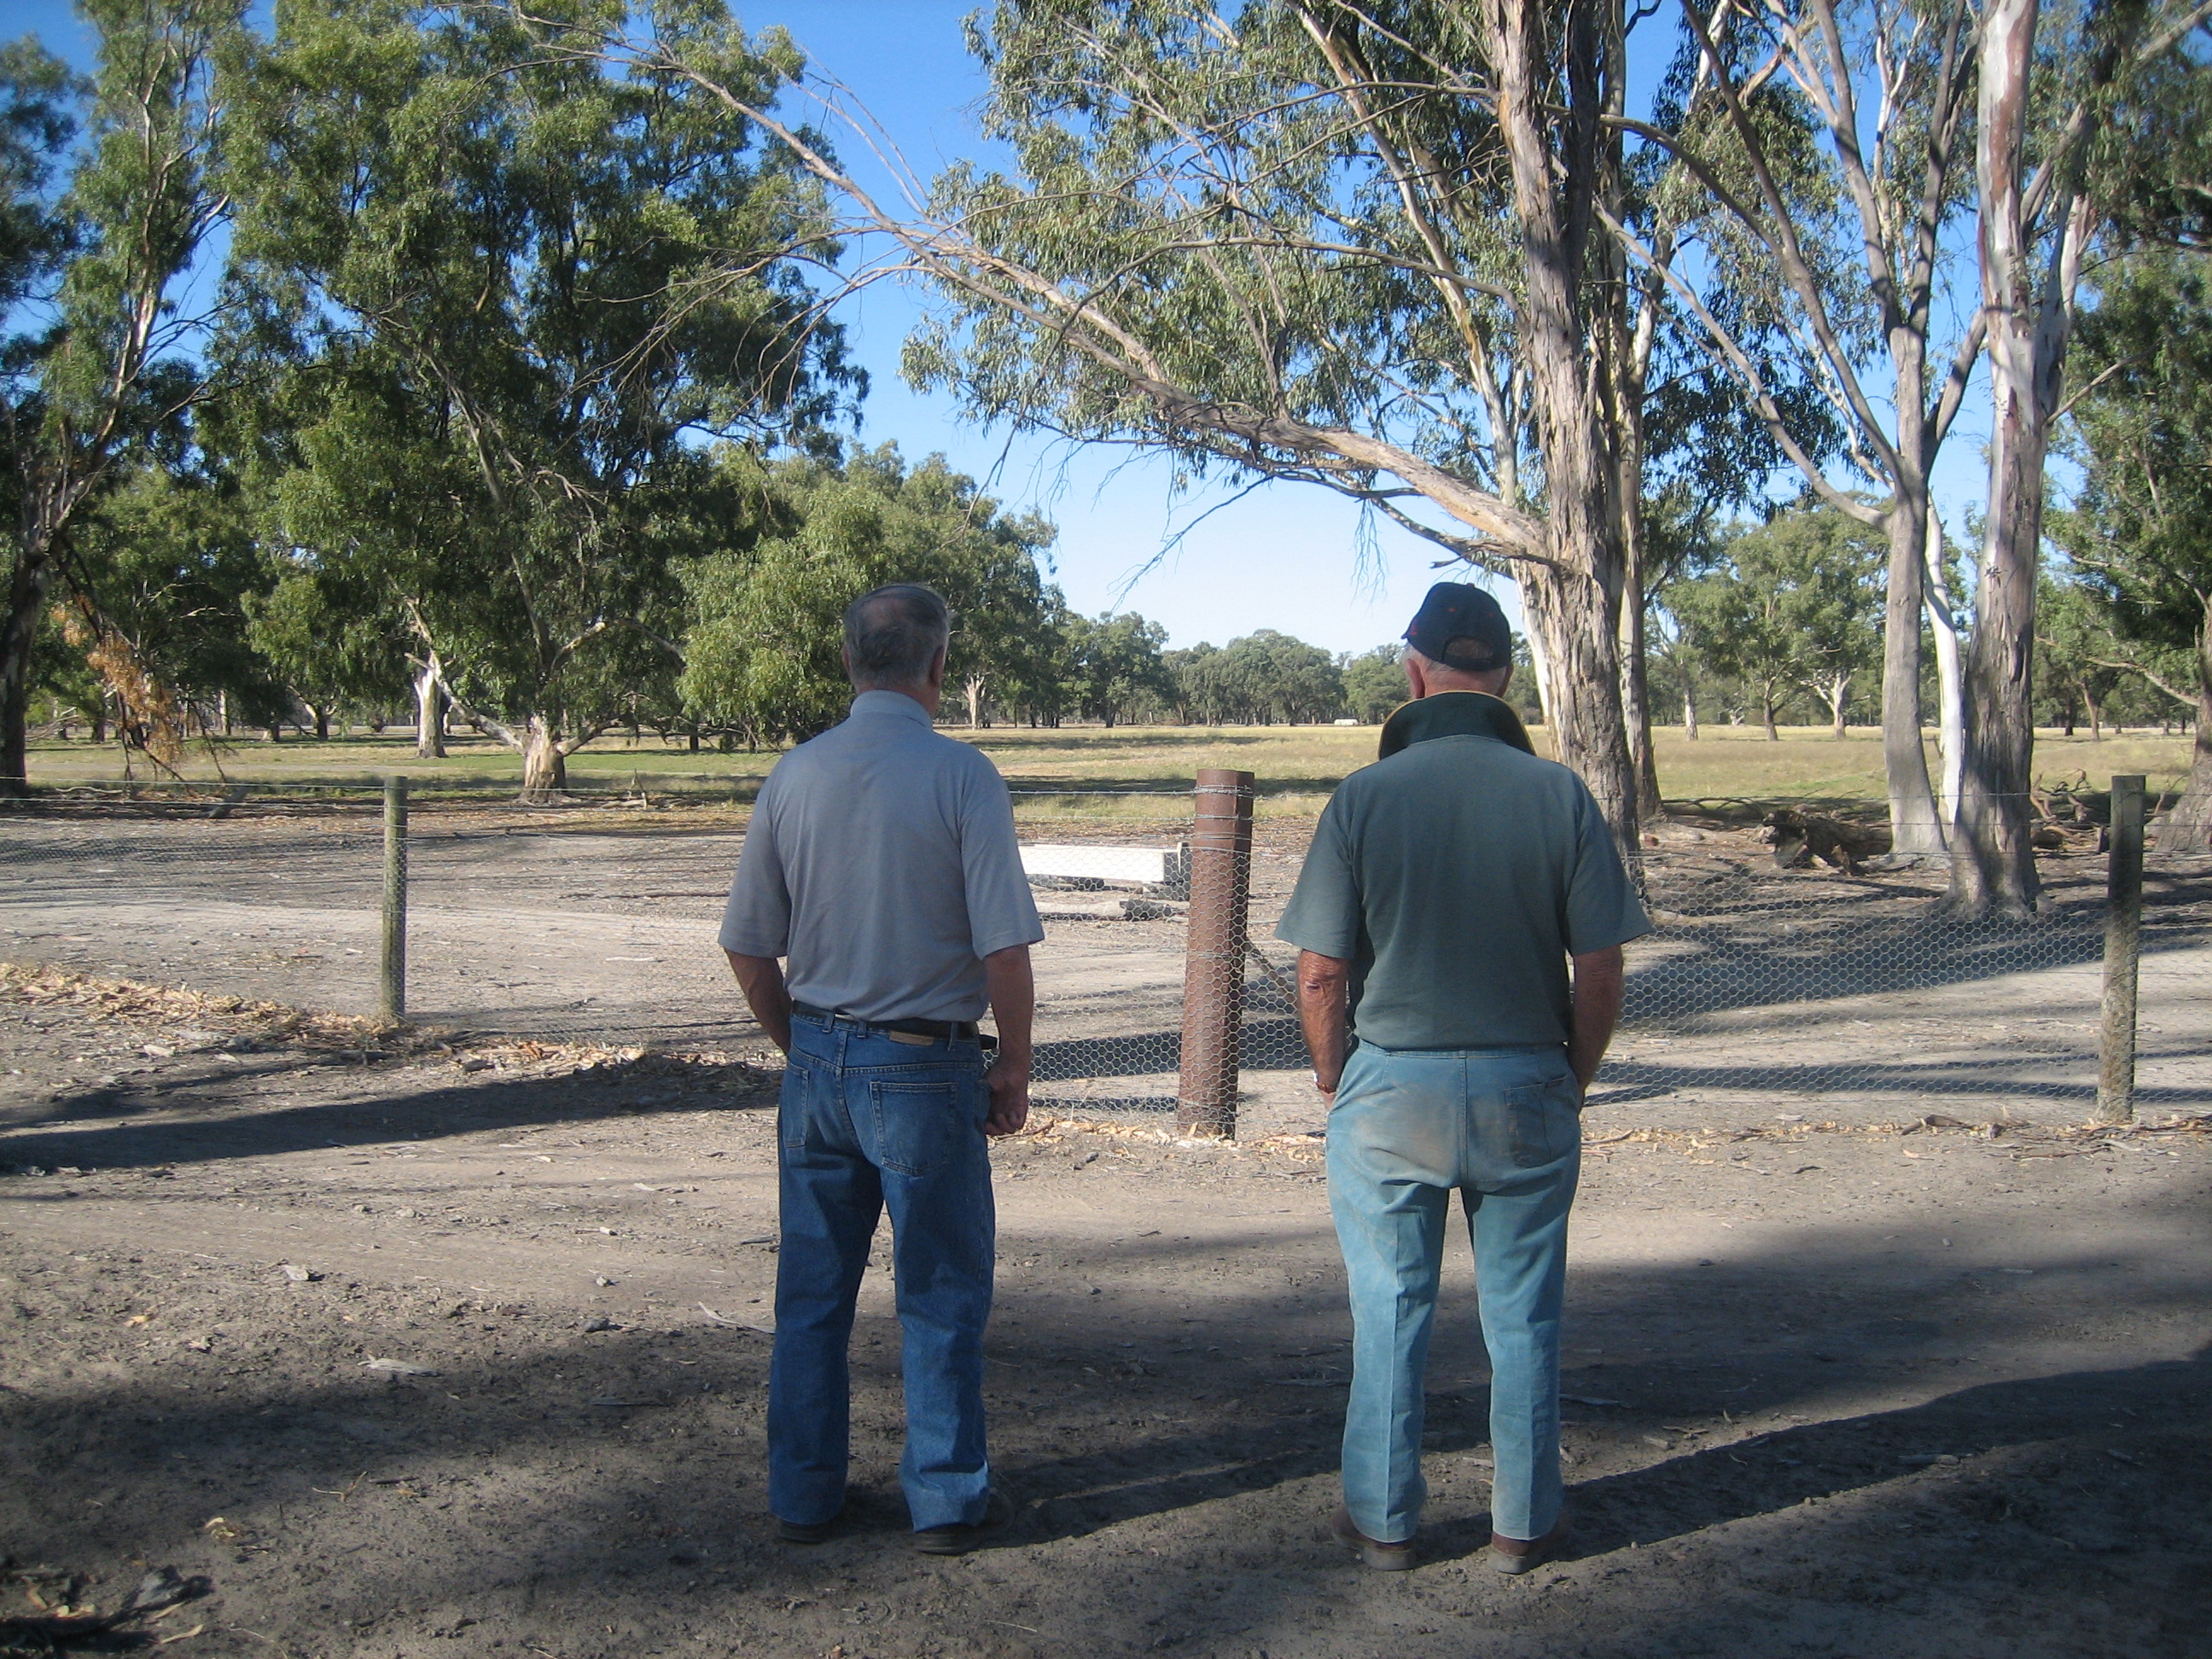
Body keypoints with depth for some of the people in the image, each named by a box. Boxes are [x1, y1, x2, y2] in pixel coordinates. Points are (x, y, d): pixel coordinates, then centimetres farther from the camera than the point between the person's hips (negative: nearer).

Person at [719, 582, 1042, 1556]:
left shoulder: (794, 775, 1)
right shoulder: (960, 775, -12)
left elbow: (746, 946, 5)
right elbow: (1005, 946, -15)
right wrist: (1014, 1068, -2)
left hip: (816, 1061, 4)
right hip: (922, 1067, -4)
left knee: (811, 1291, 14)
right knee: (941, 1293, 9)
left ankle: (803, 1496, 24)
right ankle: (947, 1501, 17)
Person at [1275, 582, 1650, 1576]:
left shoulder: (1364, 797, -10)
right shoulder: (1560, 796, -6)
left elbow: (1319, 976, -9)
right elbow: (1600, 972, -5)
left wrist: (1334, 1082, 8)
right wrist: (1571, 1082, 11)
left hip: (1390, 1086, -1)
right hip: (1525, 1086, 1)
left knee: (1389, 1315, 12)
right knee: (1522, 1318, 14)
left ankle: (1384, 1522, 23)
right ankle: (1524, 1523, 25)